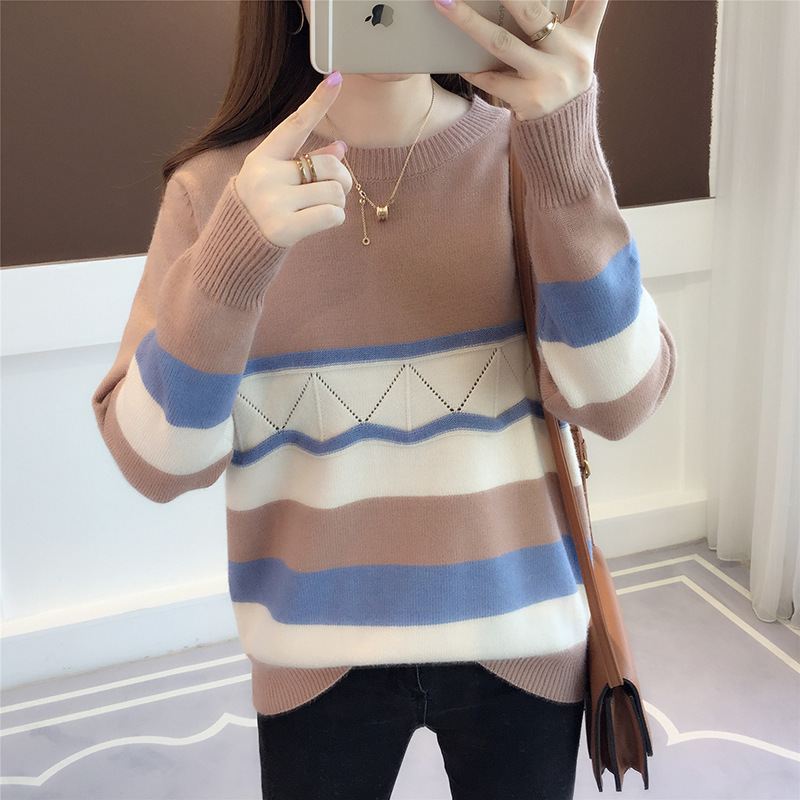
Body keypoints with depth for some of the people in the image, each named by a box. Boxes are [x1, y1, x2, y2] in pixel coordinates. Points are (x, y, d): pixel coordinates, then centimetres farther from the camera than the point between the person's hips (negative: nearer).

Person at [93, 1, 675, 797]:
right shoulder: (215, 186, -8)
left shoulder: (523, 153, -7)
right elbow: (157, 464, -13)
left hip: (521, 638, 1)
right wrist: (230, 265, -28)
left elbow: (617, 402, -17)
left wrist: (569, 158, -28)